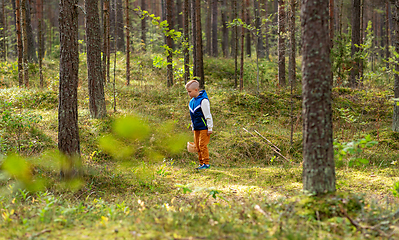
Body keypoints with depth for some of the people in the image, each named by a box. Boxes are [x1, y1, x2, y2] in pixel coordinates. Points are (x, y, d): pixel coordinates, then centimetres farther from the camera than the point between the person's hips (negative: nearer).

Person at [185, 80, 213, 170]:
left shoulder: (203, 101, -15)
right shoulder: (191, 102, 10)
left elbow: (208, 115, -14)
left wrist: (210, 128, -13)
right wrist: (192, 127, 22)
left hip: (204, 128, -8)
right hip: (196, 128, 8)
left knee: (203, 145, -9)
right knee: (197, 146, 9)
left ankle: (206, 163, -2)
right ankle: (201, 163, 15)